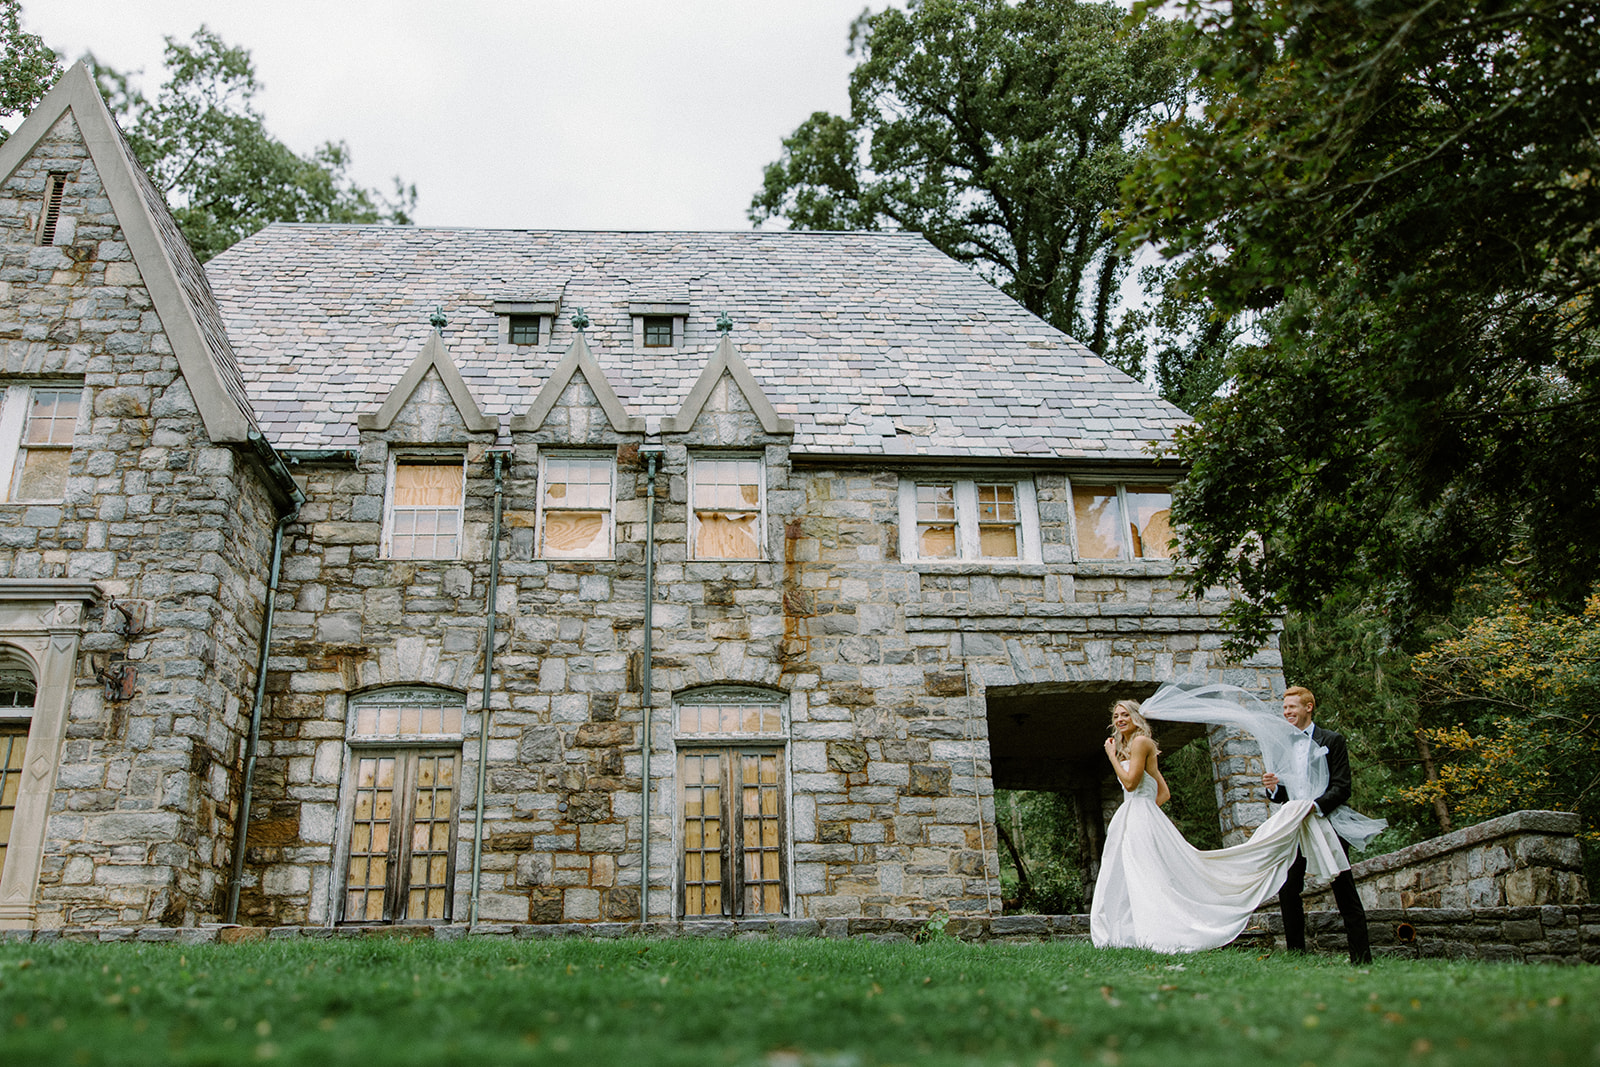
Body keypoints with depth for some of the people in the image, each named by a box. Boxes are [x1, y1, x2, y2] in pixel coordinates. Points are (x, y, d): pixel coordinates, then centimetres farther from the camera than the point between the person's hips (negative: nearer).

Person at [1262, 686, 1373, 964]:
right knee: (1287, 890, 1)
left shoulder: (1332, 741, 0)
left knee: (1344, 891, 0)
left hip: (1327, 823, -4)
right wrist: (1273, 788, -11)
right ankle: (1296, 952, 11)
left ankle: (1361, 958, 6)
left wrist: (1315, 805, -24)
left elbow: (1342, 788, -8)